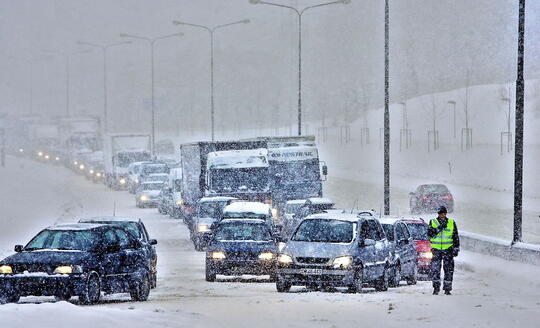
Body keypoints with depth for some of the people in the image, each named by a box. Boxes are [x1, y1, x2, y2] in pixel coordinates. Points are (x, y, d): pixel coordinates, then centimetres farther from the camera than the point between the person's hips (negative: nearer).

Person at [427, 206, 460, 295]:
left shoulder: (452, 223, 8)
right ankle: (436, 288, 0)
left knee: (449, 269, -1)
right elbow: (429, 234, -8)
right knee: (435, 268, -8)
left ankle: (447, 288, 6)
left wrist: (456, 248, 4)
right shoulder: (433, 222, 6)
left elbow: (456, 237, 11)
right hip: (436, 250, -1)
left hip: (448, 250, 1)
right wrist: (439, 228, -17)